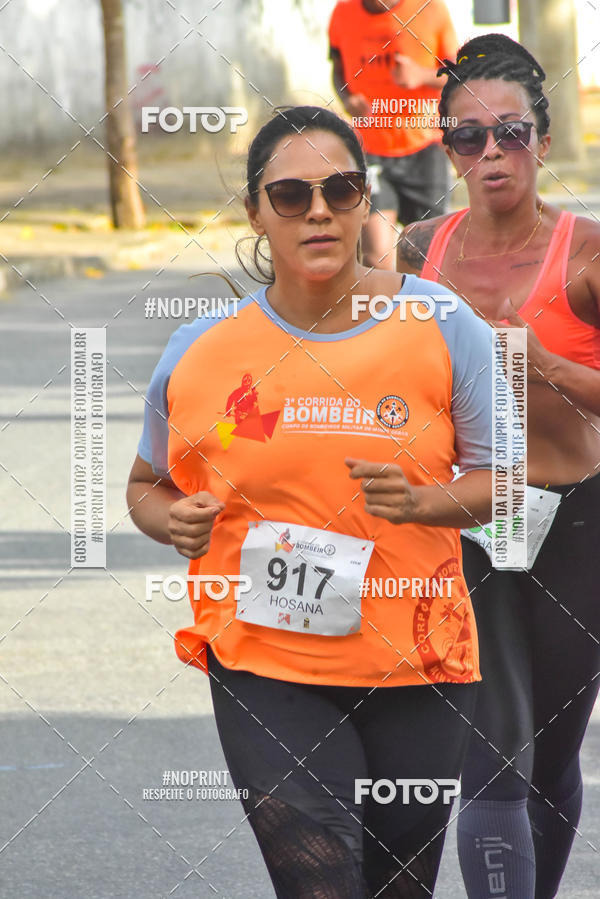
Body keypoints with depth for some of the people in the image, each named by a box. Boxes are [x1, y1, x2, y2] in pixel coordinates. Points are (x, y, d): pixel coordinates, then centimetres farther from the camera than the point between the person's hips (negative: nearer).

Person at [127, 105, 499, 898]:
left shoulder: (443, 330, -3)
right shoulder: (199, 353, -1)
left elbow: (501, 477, 3)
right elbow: (148, 483, 15)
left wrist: (419, 501, -17)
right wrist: (171, 521, -8)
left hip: (414, 664, 1)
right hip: (264, 667, -1)